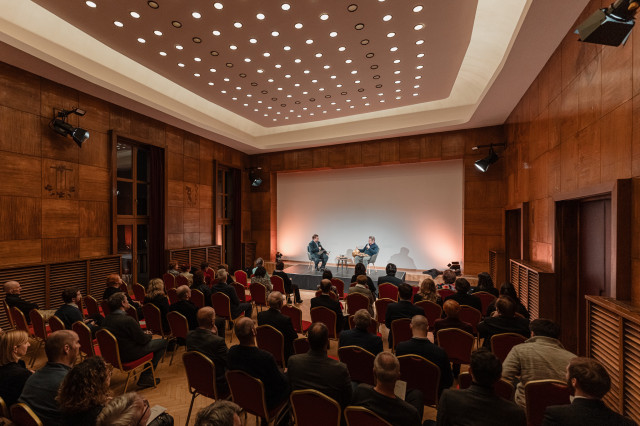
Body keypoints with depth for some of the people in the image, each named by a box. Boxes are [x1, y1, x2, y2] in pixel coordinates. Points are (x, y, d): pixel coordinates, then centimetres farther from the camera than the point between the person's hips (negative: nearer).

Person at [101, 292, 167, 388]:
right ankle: (145, 378, 4)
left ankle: (145, 376, 26)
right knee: (163, 342, -1)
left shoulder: (107, 319, 0)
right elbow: (143, 340, -19)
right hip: (129, 355, -9)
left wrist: (145, 334, 10)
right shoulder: (128, 320, -27)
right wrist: (149, 335, 3)